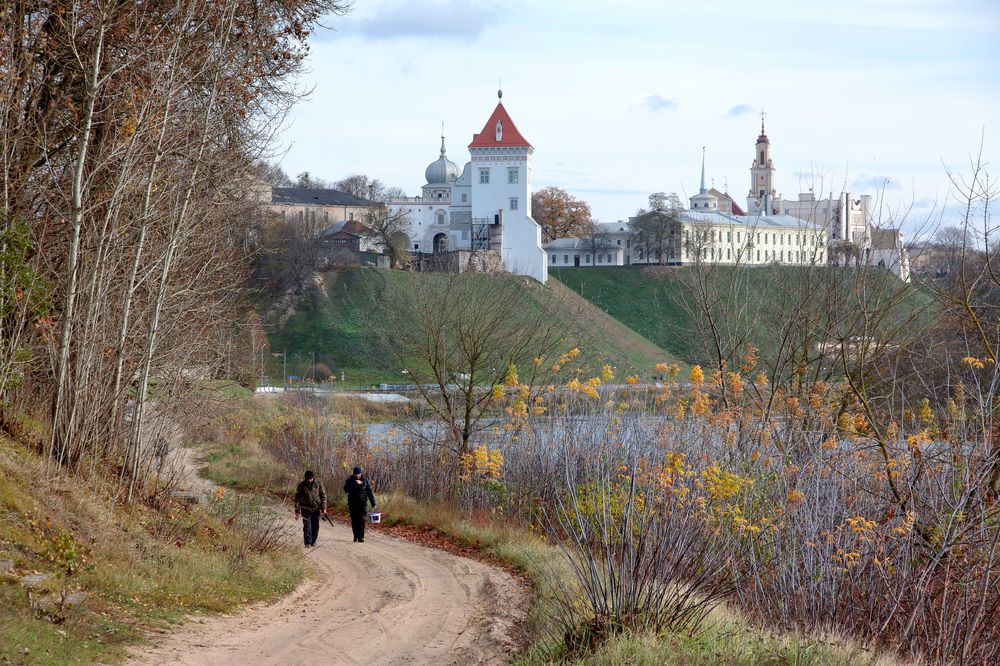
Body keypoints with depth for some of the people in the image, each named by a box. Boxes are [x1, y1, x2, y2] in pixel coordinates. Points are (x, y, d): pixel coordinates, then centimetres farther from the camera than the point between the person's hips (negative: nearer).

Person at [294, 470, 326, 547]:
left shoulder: (318, 483, -2)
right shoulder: (301, 485, -6)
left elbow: (323, 496, 4)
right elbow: (297, 498, -2)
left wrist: (323, 508, -2)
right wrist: (297, 511, -6)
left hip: (316, 509, 2)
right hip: (306, 508, -2)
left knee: (315, 526, 9)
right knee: (307, 526, -8)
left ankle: (313, 541, 23)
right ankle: (308, 543, -5)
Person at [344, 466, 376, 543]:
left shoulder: (365, 480, 2)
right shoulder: (350, 480, 0)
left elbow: (370, 492, 6)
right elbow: (346, 489, -19)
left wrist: (373, 503, 4)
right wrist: (355, 484, -25)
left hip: (362, 503, -1)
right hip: (352, 504, 1)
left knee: (361, 520, -10)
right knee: (354, 520, 5)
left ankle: (361, 537, -8)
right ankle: (356, 536, 16)